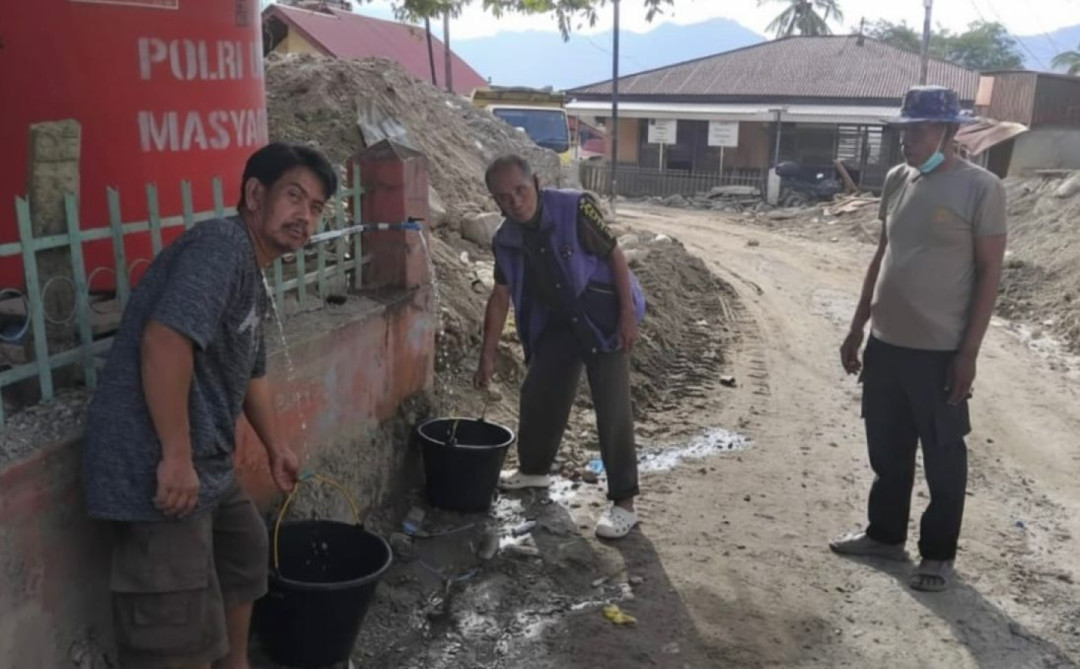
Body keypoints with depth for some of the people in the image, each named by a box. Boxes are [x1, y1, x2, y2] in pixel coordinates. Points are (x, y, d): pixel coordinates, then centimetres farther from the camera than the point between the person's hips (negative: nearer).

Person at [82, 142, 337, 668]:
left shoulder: (253, 278, 17)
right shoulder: (222, 244, -15)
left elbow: (249, 374, 30)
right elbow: (163, 341, -28)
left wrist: (276, 448, 39)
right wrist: (176, 457, -26)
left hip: (204, 464, 11)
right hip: (155, 468, -11)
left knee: (245, 550, 29)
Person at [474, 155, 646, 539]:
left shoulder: (574, 208, -23)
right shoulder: (506, 240, -5)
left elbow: (615, 255, -16)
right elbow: (500, 297, 3)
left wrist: (628, 314, -20)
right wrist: (488, 355, 5)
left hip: (603, 316, -6)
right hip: (558, 322, 6)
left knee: (612, 408, -10)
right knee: (537, 394, 12)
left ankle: (623, 503, -3)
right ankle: (534, 470, 36)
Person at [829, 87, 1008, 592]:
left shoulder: (981, 188, -11)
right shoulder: (897, 180, 7)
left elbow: (989, 272, -10)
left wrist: (969, 352, -13)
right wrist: (857, 328, 14)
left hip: (940, 351, -6)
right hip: (885, 344, 6)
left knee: (943, 458, 9)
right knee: (887, 451, 17)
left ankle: (938, 554, 25)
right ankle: (885, 534, 35)